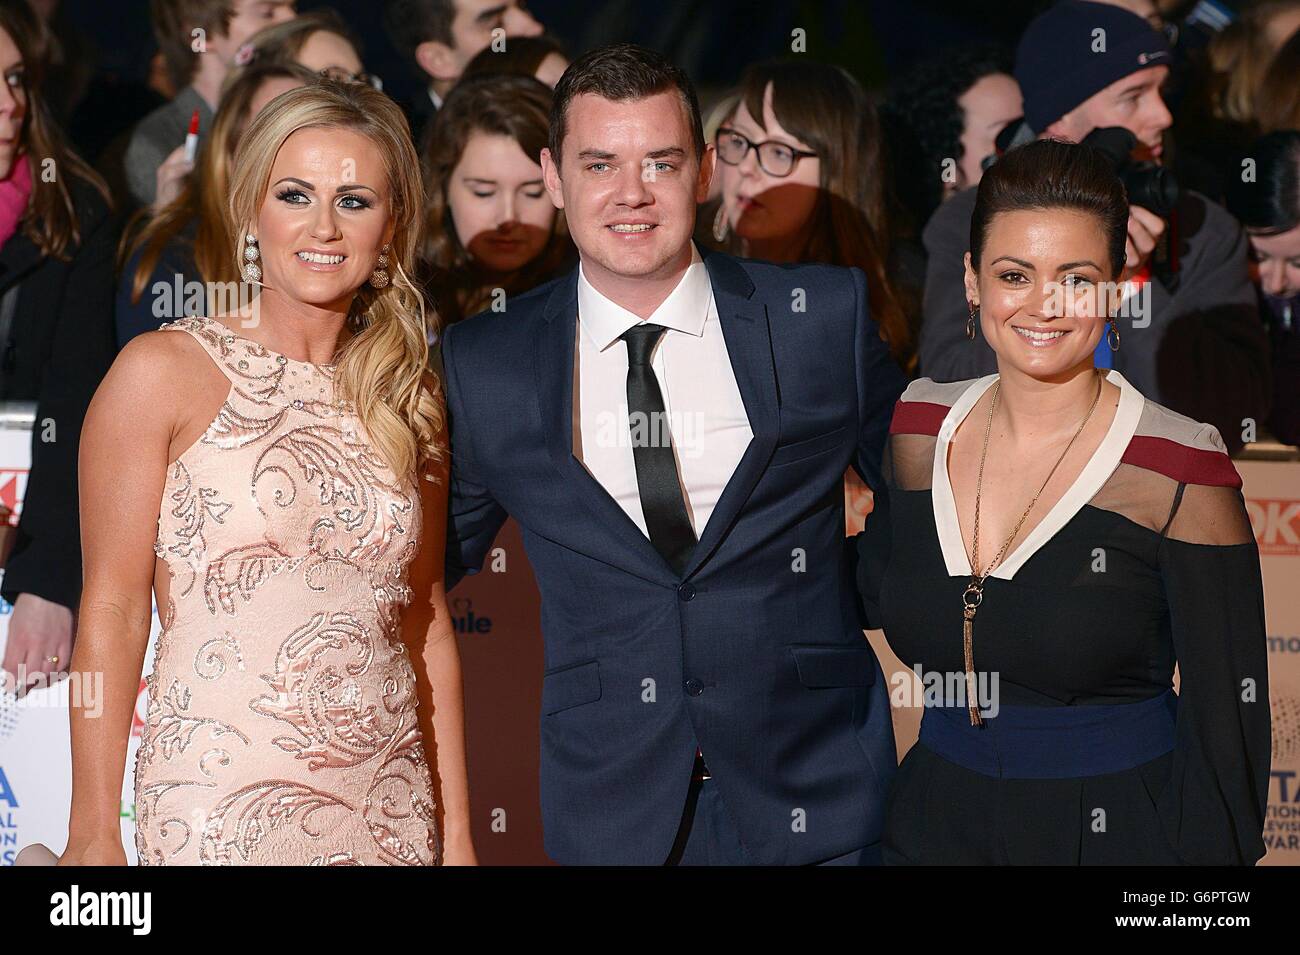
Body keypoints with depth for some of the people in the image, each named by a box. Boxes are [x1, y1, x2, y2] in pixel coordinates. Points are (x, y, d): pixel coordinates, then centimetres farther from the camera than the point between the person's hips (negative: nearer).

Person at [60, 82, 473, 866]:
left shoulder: (407, 393, 8)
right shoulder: (162, 373, -4)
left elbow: (427, 619, 11)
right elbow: (113, 611, -5)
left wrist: (457, 832, 9)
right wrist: (94, 834, -8)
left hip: (390, 807, 4)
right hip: (220, 801, -4)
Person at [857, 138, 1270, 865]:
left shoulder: (1183, 470, -15)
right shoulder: (920, 427, -2)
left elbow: (1227, 723, -11)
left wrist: (1208, 884, -14)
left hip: (1117, 832, -4)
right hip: (934, 824, 4)